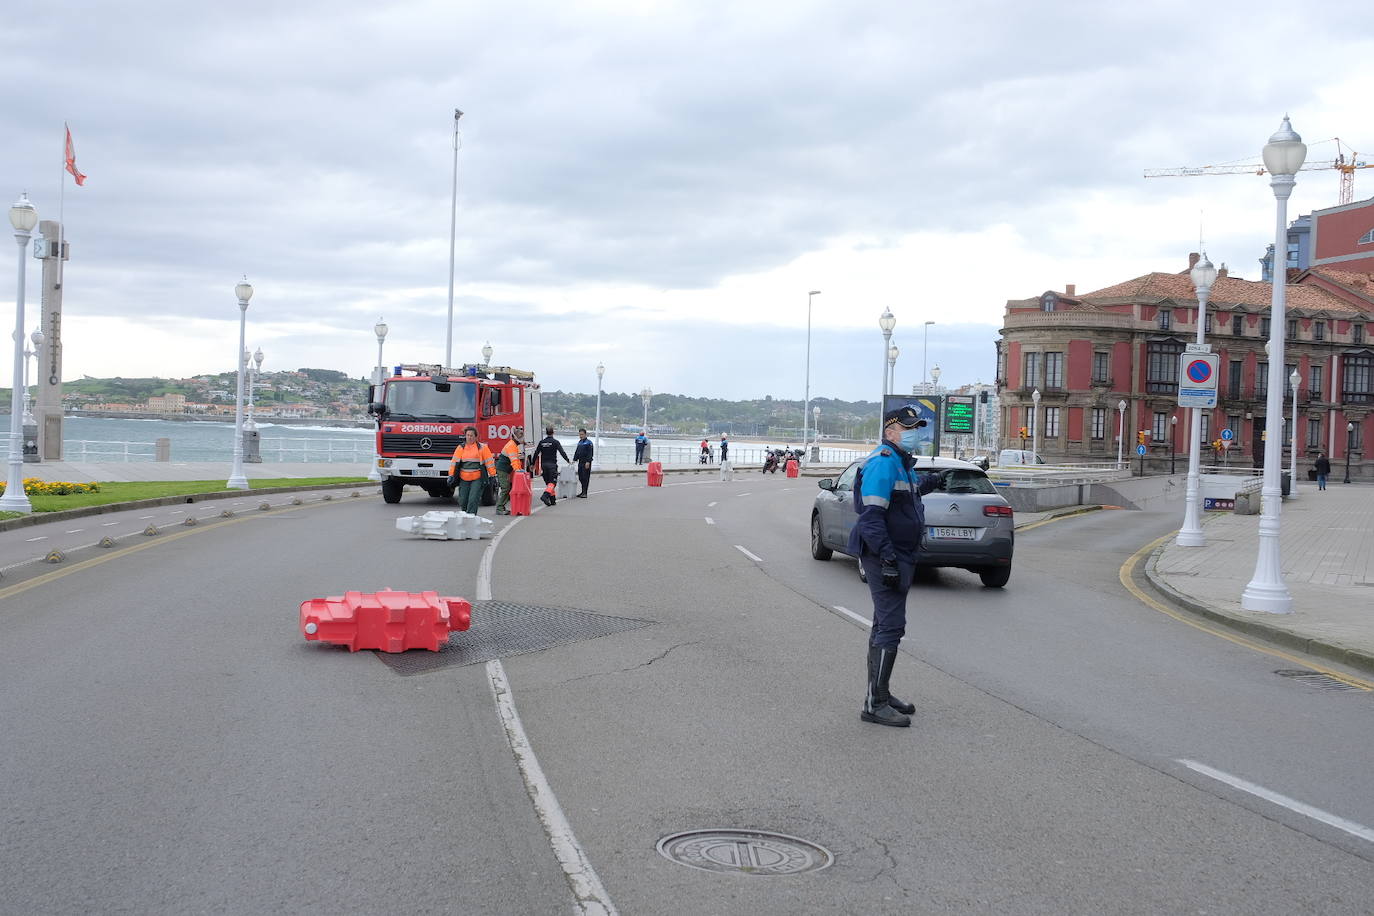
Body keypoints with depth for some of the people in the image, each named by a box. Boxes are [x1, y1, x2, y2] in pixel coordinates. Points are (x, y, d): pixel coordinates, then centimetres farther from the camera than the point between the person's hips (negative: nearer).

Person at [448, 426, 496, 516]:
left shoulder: (482, 447, 2)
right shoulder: (460, 448, 9)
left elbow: (489, 461, 2)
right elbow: (454, 462, 8)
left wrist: (492, 475, -3)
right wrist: (451, 475, 2)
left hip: (477, 478, -3)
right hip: (464, 478, 3)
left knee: (473, 500, -13)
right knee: (463, 500, 6)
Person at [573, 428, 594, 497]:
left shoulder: (588, 442, -7)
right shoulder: (579, 442, 16)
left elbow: (590, 453, -14)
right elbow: (577, 452, 23)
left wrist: (588, 462, -21)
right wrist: (574, 459, 13)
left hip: (586, 463, -8)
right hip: (580, 462, 8)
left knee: (585, 478, -7)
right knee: (580, 478, 9)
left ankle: (585, 493, -6)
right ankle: (583, 492, 16)